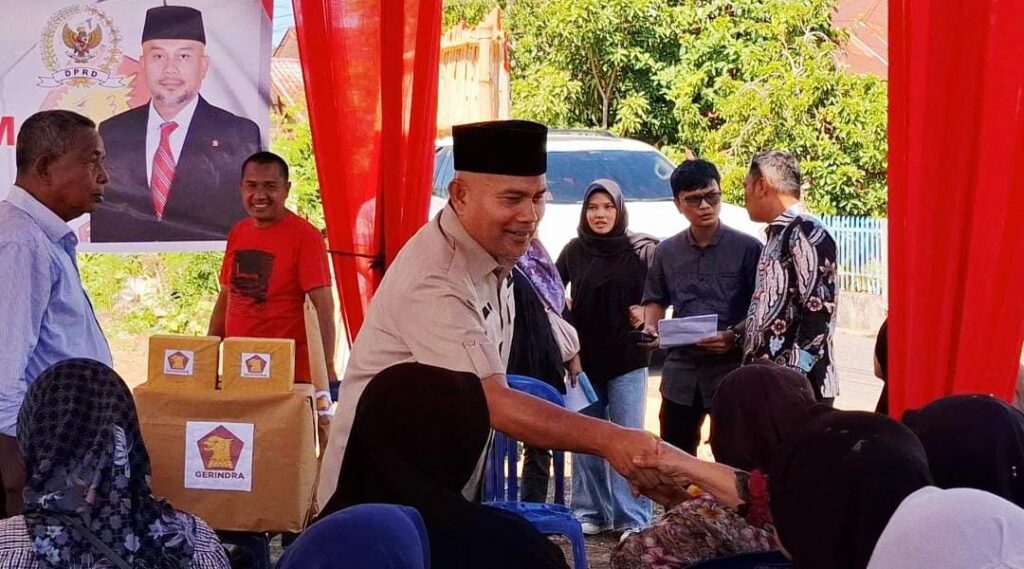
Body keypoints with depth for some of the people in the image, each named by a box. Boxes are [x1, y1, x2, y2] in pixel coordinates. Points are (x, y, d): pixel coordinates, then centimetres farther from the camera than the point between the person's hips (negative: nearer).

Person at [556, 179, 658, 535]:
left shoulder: (640, 250, -4)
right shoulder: (574, 251, 3)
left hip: (627, 360, -3)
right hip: (584, 359, 3)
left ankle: (632, 519, 3)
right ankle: (591, 512, 18)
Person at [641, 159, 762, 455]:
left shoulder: (748, 248, -6)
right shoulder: (667, 251, 8)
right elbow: (656, 299, 19)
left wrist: (734, 337, -21)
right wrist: (650, 326, -1)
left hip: (731, 367, -4)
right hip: (681, 368, 4)